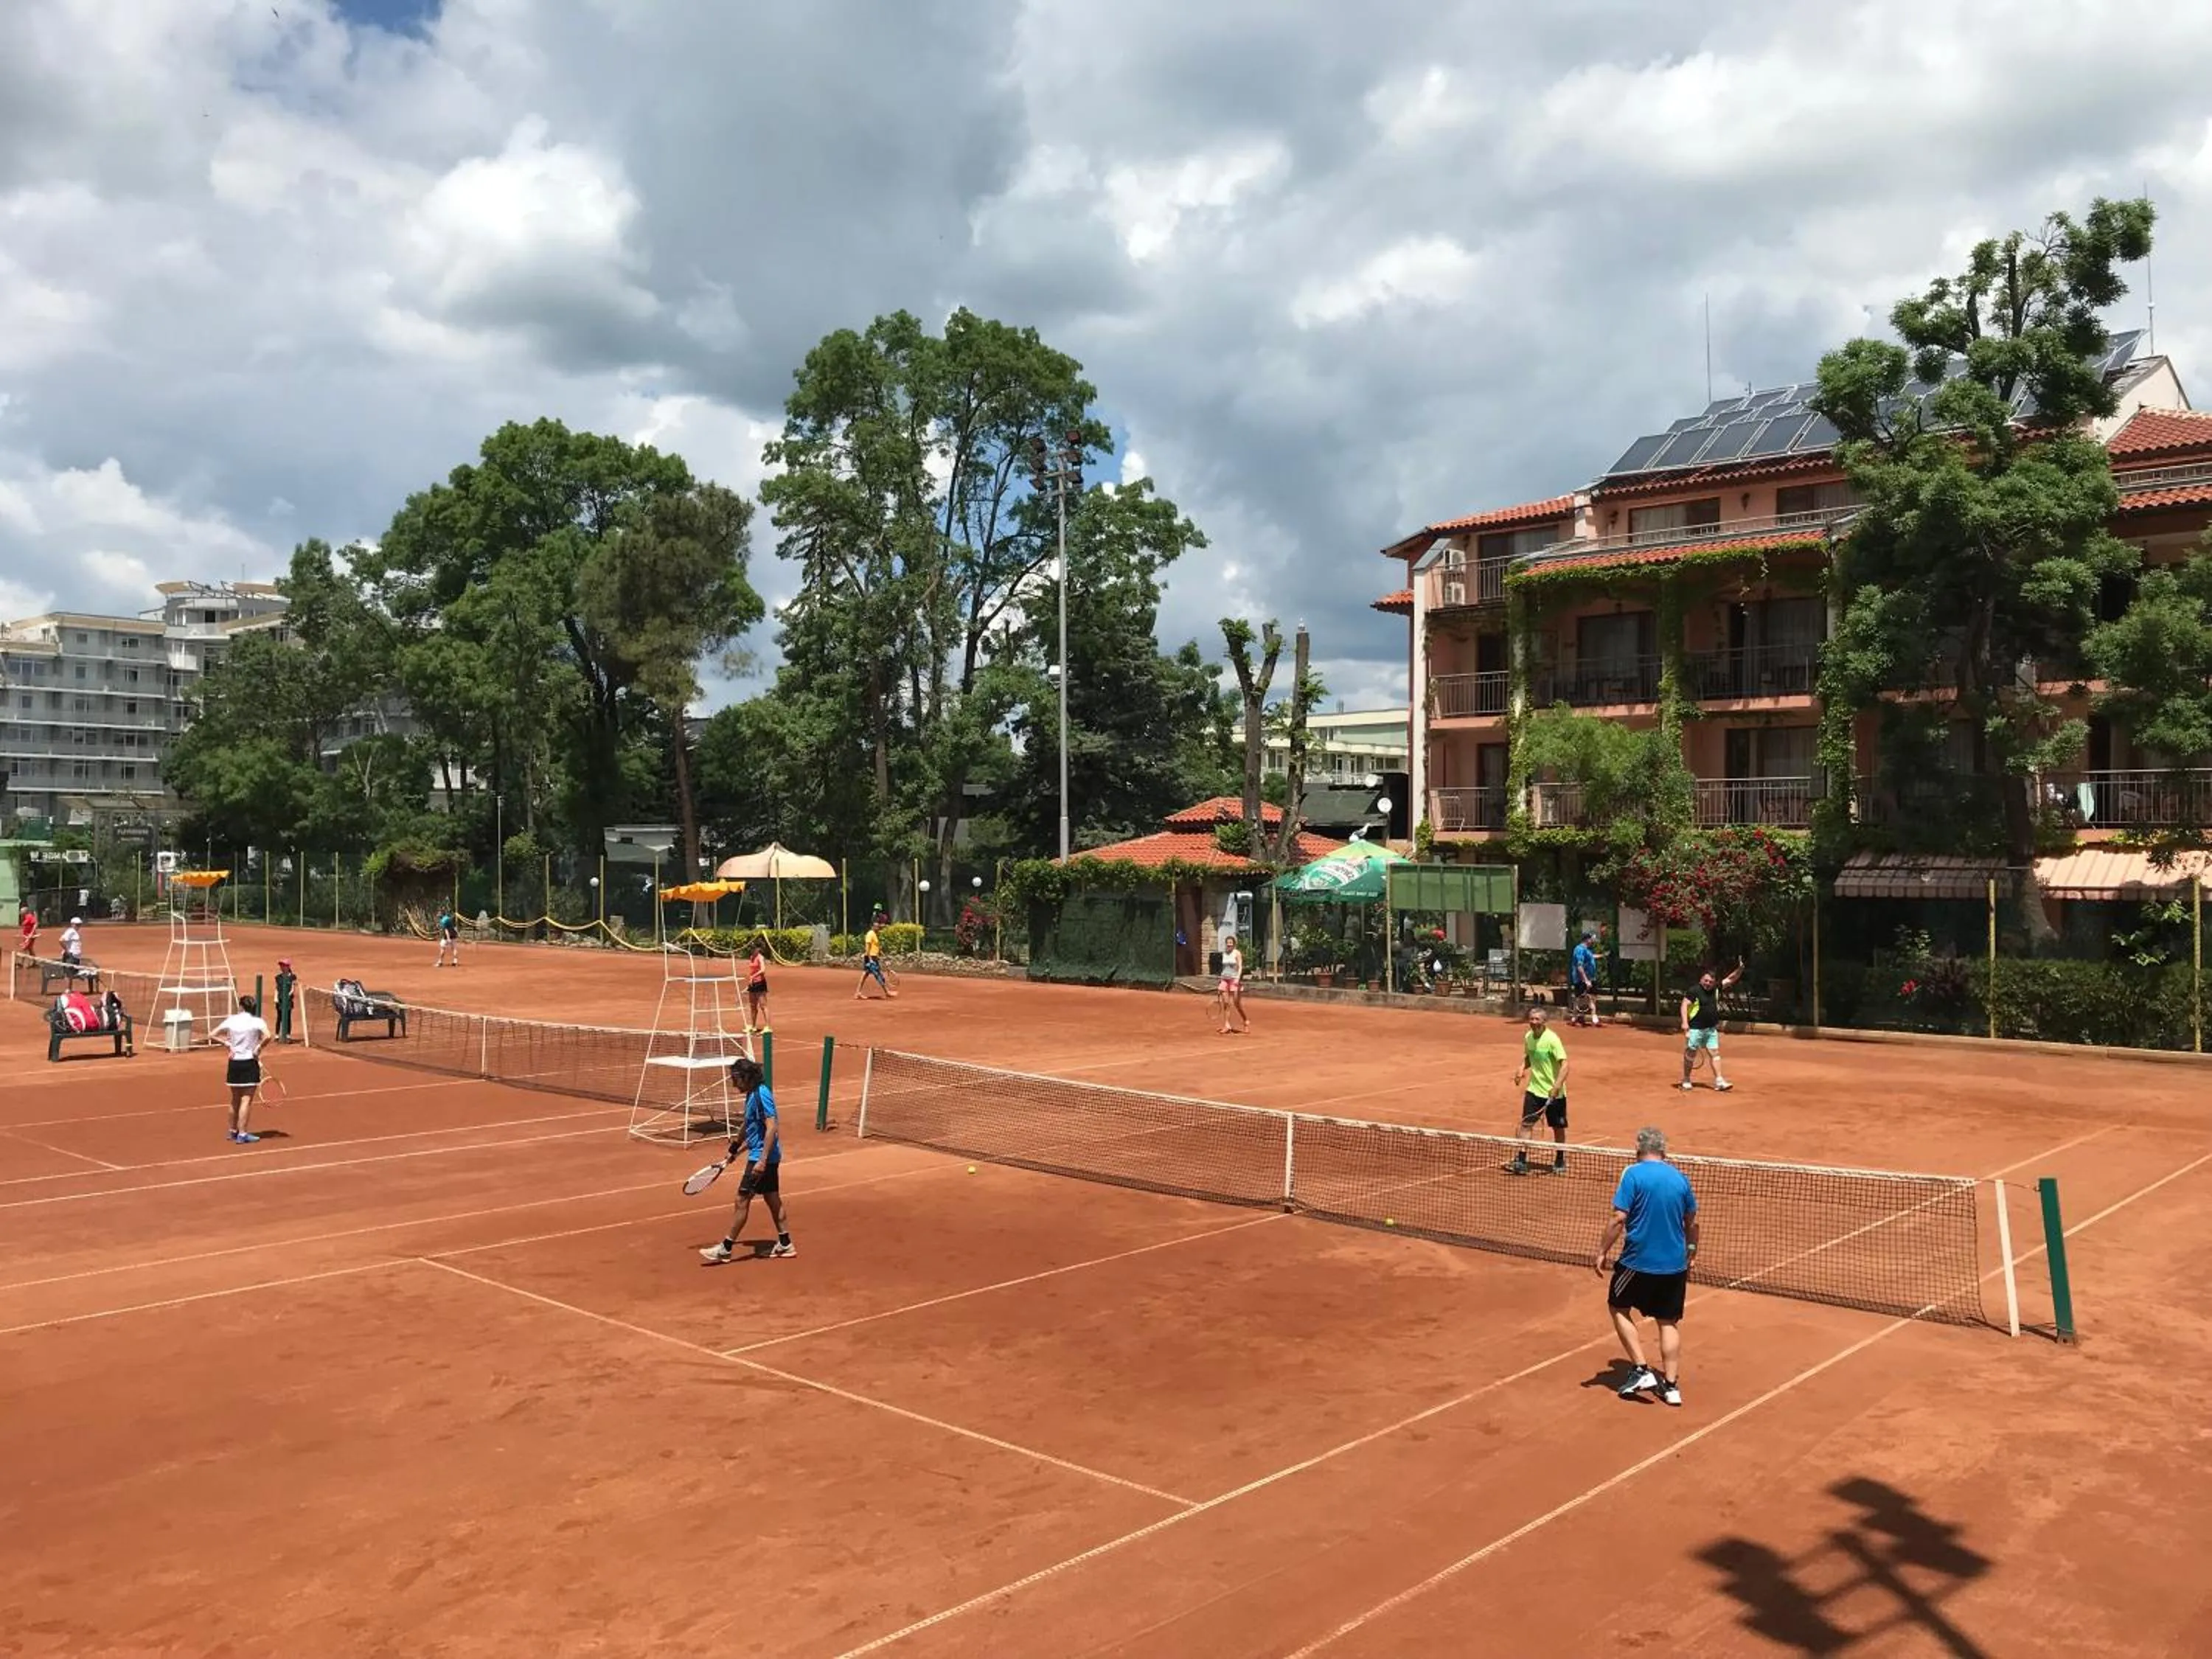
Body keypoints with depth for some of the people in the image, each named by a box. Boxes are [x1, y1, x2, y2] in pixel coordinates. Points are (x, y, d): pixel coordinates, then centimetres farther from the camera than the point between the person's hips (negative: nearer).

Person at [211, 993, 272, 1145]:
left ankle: (233, 1131, 29)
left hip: (234, 1063, 4)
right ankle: (242, 1134, -4)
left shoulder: (231, 1020, 3)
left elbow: (214, 1035, 8)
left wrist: (227, 1044, 4)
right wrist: (259, 1048, -11)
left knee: (235, 1100, 17)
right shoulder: (257, 1022, -9)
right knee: (246, 1100, -2)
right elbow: (267, 1036, -25)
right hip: (250, 1063, -4)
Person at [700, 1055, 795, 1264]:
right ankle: (785, 1244, 21)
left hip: (762, 1158, -10)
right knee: (773, 1200, 14)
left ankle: (725, 1249, 3)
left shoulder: (762, 1095, -20)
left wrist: (762, 1160, -29)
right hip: (766, 1157, 10)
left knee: (742, 1201, -3)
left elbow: (771, 1127, -26)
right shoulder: (752, 1095, 10)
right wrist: (735, 1148, 30)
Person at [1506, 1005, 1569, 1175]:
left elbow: (1564, 1064, -23)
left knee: (1558, 1128, 9)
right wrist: (1522, 1069, -1)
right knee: (1526, 1124, -3)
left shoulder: (1552, 1039, -19)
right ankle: (1520, 1162, -1)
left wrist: (1557, 1086, -34)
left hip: (1554, 1093, -5)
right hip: (1534, 1090, 5)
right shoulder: (1528, 1037, 1)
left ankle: (1560, 1162, 26)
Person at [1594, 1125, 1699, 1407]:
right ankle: (1671, 1385, 14)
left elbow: (1619, 1219, -16)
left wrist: (1602, 1252, -8)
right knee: (1669, 1322, 14)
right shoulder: (1680, 1178, 4)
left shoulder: (1633, 1174, -11)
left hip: (1638, 1260, -4)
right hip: (1675, 1264, 4)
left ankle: (1640, 1370, 7)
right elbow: (1692, 1223, 11)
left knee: (1618, 1307, 15)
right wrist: (1690, 1255, 26)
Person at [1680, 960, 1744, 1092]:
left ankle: (1719, 1081, 3)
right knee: (1690, 1054, 4)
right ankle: (1686, 1080, 15)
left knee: (1715, 1053, 3)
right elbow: (1684, 1005, -15)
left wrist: (1740, 970, -7)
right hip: (1695, 1029, -6)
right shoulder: (1694, 991, -12)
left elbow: (1730, 980, 11)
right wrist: (1685, 1022, -25)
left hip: (1711, 1029, 6)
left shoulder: (1716, 989, 6)